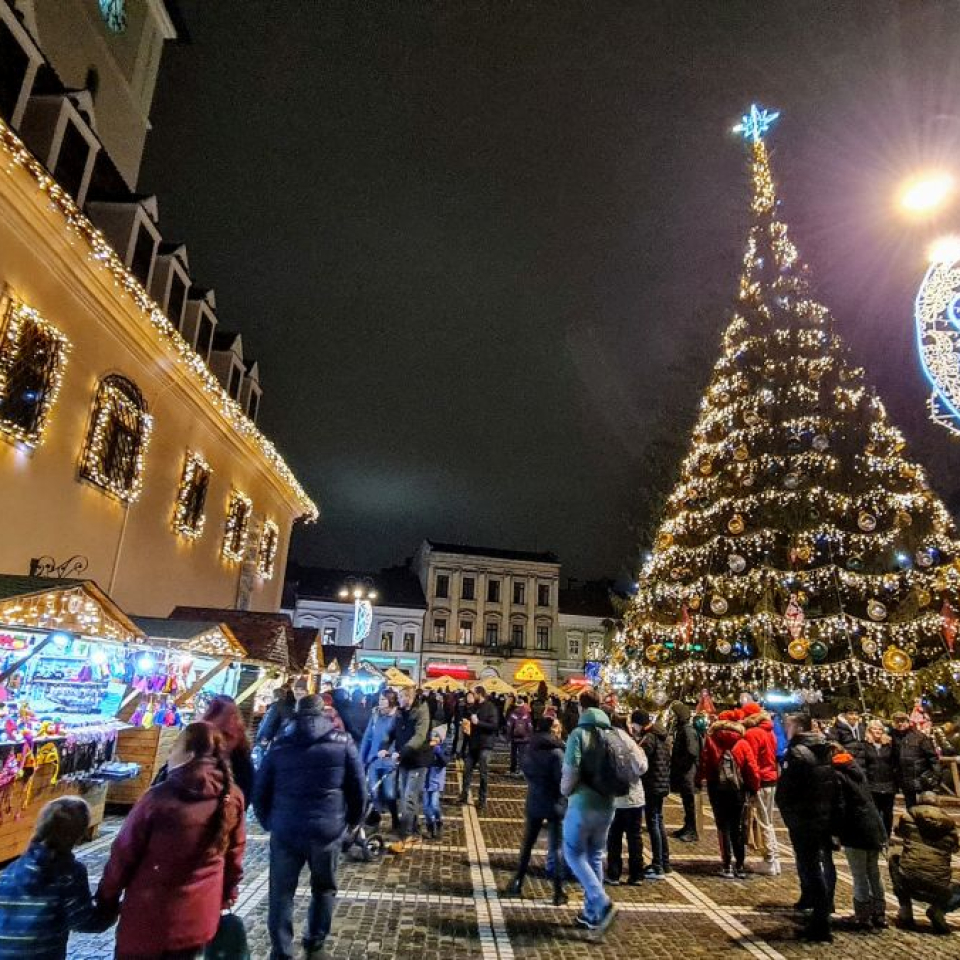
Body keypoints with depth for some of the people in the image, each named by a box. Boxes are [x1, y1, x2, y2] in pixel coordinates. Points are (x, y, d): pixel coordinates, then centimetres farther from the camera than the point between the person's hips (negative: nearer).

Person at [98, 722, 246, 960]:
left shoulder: (160, 797, -20)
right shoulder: (233, 798, -9)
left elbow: (124, 852, -9)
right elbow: (234, 855, 4)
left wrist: (107, 898, 7)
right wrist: (227, 895, 20)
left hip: (150, 916, -3)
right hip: (199, 917, 3)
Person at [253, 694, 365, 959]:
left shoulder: (280, 745, 4)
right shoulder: (342, 741, -1)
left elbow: (260, 791, 8)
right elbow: (358, 788, 1)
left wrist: (269, 822, 21)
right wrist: (352, 820, 16)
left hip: (285, 830, 0)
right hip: (327, 829, 0)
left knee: (281, 893, 14)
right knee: (324, 888, 21)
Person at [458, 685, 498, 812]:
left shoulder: (490, 707, -10)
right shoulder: (475, 707, 12)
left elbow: (494, 726, -19)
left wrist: (478, 722, -22)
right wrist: (468, 723, 7)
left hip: (485, 745, -7)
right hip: (473, 743, 7)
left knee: (483, 774, 1)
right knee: (467, 770, 8)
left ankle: (482, 802, 10)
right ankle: (464, 796, 19)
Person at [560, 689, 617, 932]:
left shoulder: (579, 734, -15)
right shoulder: (612, 734, 1)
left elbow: (571, 770, -19)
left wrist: (565, 790, 0)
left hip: (582, 805, -6)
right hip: (606, 805, 6)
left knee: (573, 854, 11)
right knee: (595, 857, 18)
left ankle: (601, 902, -5)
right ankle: (592, 913, 24)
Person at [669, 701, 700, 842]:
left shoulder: (688, 730, -19)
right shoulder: (680, 728, 11)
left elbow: (692, 753, -25)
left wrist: (679, 764, -17)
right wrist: (674, 762, 10)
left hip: (687, 771, -9)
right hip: (681, 771, 9)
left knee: (689, 801, 0)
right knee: (686, 800, 17)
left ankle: (692, 832, 9)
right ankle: (687, 827, 27)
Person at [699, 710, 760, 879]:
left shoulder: (711, 741, -6)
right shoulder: (742, 743, -5)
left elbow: (704, 764, -6)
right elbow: (752, 768, -6)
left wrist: (702, 778, 9)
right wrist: (754, 787, 7)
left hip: (717, 788, -1)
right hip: (738, 789, 1)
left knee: (724, 827, 6)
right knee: (737, 827, 13)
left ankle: (728, 866, 5)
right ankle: (740, 866, 16)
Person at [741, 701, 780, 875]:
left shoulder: (751, 734, -15)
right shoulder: (770, 732, 8)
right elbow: (774, 756, 13)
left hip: (760, 782, -8)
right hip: (772, 780, 8)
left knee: (763, 823, 0)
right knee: (768, 822, 17)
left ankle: (770, 862, 4)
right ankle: (775, 859, 21)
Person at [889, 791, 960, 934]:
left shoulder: (909, 816, 9)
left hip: (908, 883, -1)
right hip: (939, 889, 1)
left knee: (894, 859, 30)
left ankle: (905, 912, 19)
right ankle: (938, 910, 3)